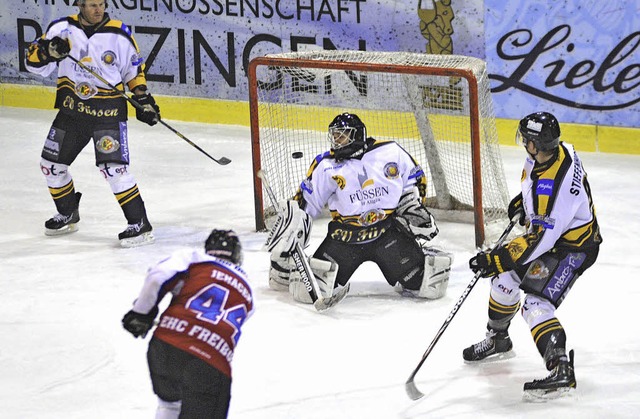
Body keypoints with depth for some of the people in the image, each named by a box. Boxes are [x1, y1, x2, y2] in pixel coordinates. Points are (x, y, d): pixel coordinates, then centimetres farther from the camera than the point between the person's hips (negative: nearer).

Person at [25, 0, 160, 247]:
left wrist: (143, 98, 0)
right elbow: (35, 64, -3)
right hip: (71, 111, 4)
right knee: (52, 165, 13)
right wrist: (47, 51, -23)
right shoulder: (63, 29, -2)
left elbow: (134, 69, 8)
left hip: (107, 113, -4)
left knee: (113, 168, -17)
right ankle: (68, 215, 35)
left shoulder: (119, 35, -6)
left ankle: (140, 225, -12)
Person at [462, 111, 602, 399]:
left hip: (572, 248, -10)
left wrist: (497, 259, -33)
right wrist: (523, 200, 16)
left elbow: (541, 239, -35)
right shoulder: (558, 149, -9)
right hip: (548, 231, 10)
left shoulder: (552, 187, -37)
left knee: (536, 304, -22)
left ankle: (561, 370, -30)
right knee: (505, 279, 19)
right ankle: (498, 341, 41)